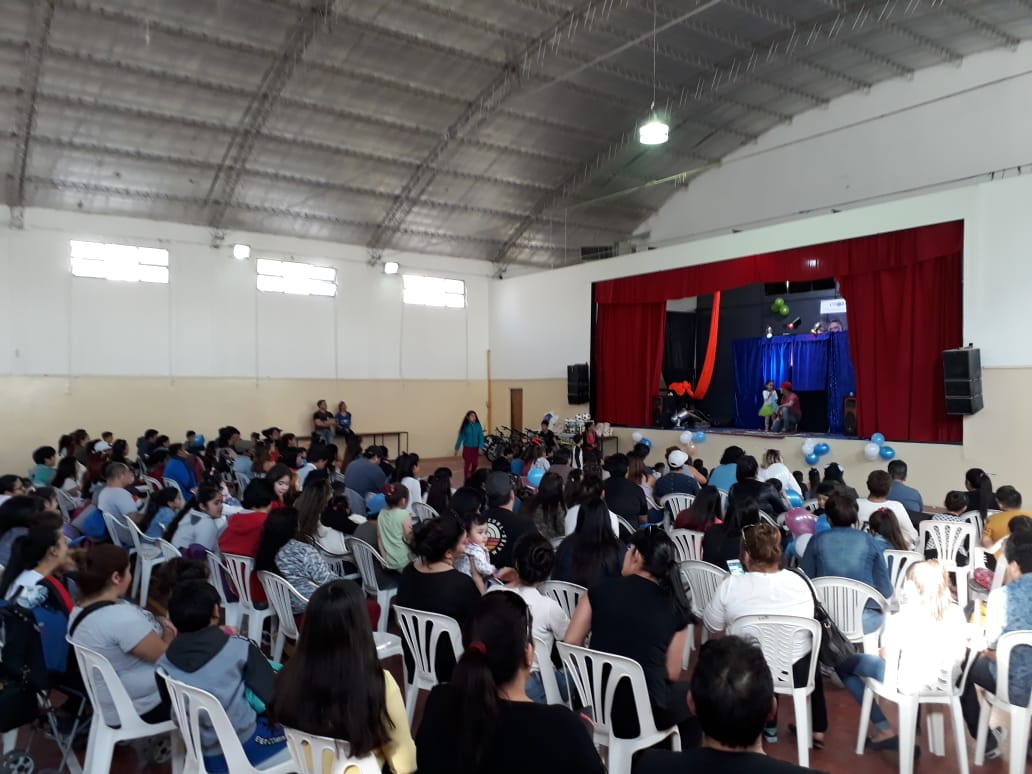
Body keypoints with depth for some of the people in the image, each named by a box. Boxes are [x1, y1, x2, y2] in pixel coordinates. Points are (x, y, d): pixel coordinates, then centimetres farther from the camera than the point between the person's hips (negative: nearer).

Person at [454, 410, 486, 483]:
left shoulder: (478, 426, -5)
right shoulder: (465, 426, -7)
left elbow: (481, 437, -4)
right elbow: (460, 437, -2)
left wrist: (480, 447, -15)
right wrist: (457, 449, 0)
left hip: (475, 448, 2)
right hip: (467, 448, -2)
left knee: (475, 464, 7)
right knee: (467, 464, -2)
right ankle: (466, 479, 8)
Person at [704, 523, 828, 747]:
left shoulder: (731, 585, -17)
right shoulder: (799, 581, -8)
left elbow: (712, 625, -4)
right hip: (797, 672, 1)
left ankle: (768, 726, 41)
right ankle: (817, 730, 36)